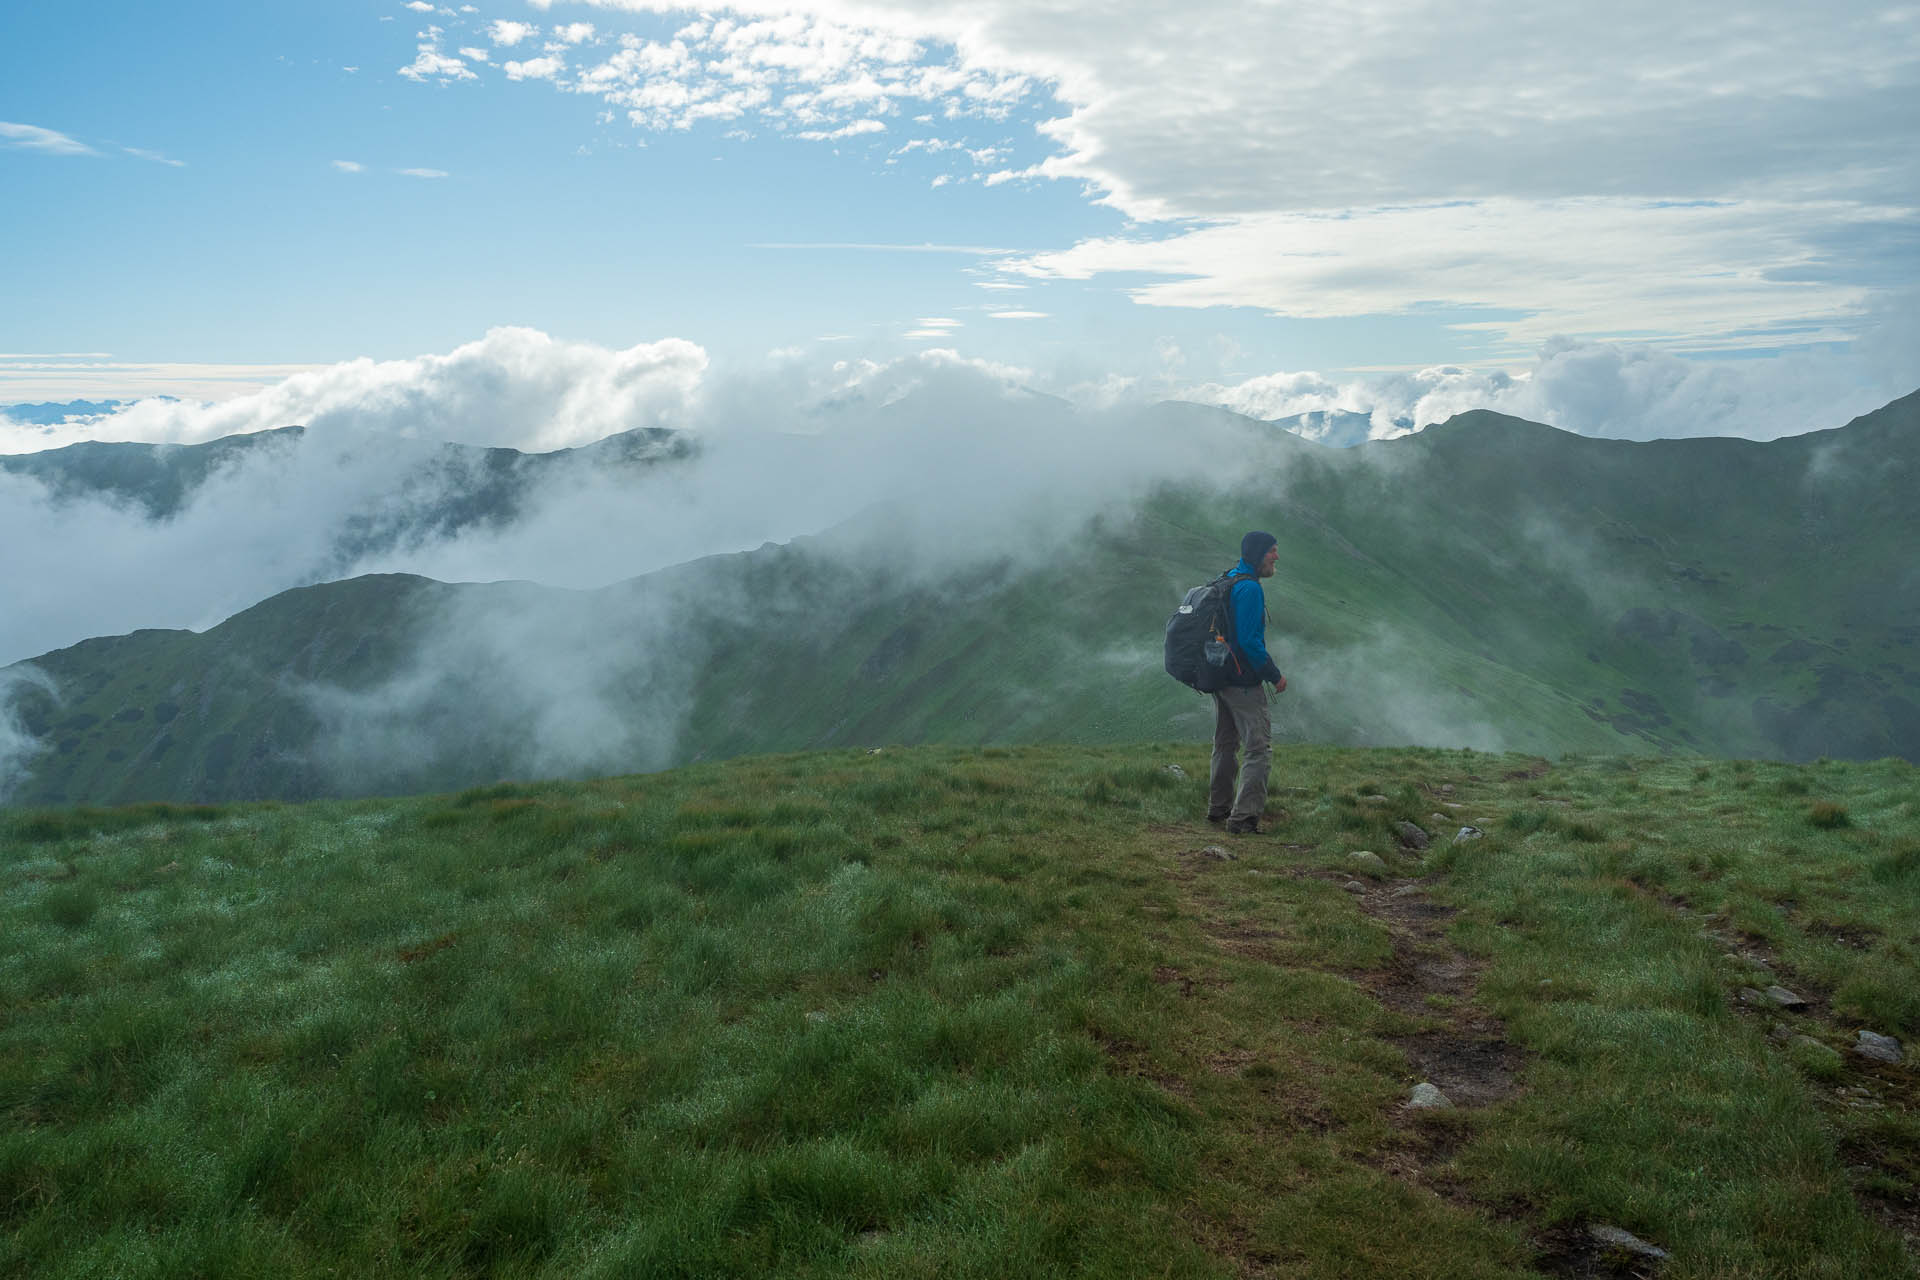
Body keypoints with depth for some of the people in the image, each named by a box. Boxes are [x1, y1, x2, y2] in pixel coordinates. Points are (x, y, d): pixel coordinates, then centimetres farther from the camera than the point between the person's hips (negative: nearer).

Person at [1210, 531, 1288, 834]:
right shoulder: (1249, 588, -19)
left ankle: (1219, 807, 30)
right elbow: (1249, 640, -24)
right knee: (1259, 749, -6)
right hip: (1244, 683, -10)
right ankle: (1243, 817, -10)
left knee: (1225, 744, 20)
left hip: (1220, 677, 10)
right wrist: (1274, 675, -16)